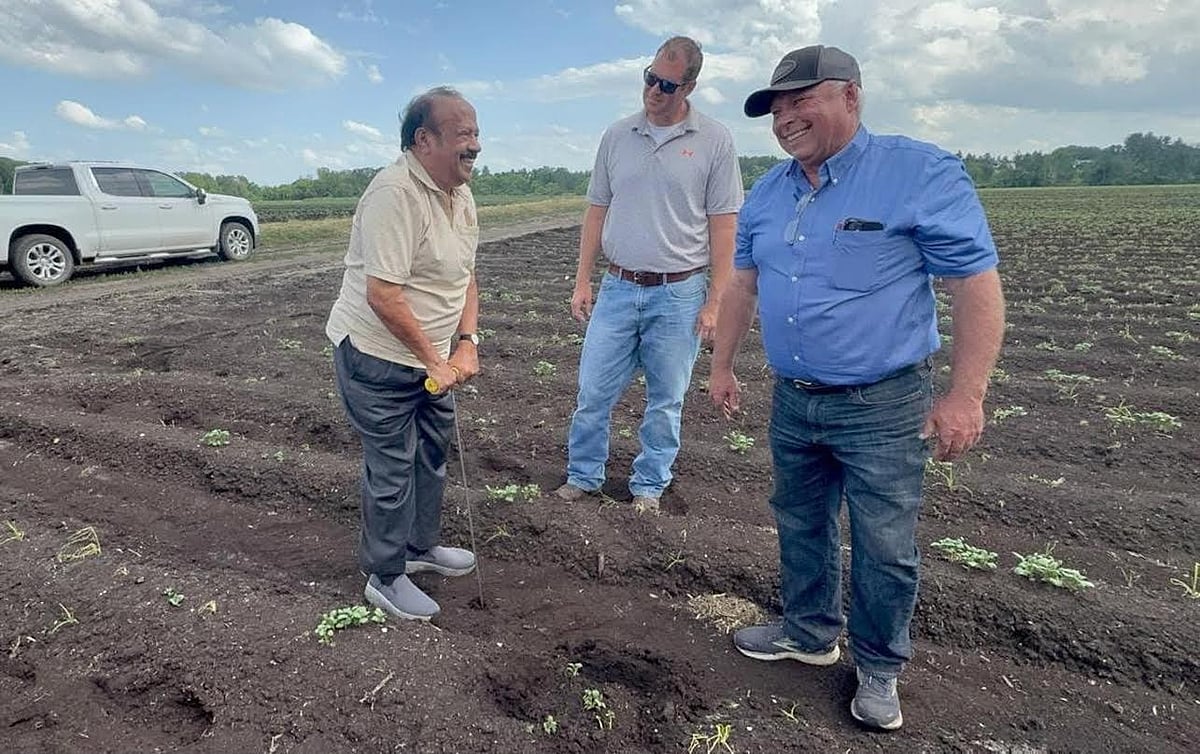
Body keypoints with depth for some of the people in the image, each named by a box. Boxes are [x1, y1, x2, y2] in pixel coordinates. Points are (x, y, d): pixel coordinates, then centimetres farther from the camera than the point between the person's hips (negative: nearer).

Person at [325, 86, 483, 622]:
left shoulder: (461, 194, 6)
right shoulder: (395, 193, -24)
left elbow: (465, 276, 13)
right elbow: (383, 296, -28)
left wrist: (466, 344, 0)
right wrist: (434, 360, -20)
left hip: (431, 358, 9)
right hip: (378, 358, -9)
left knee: (431, 454, 20)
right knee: (392, 468, 2)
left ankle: (421, 546, 41)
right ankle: (385, 577, 21)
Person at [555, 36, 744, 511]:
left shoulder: (714, 141, -2)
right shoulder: (617, 136, 7)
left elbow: (723, 226, -4)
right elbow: (597, 212, 11)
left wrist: (714, 301, -9)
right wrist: (582, 282, 6)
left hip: (679, 294, -2)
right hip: (618, 288, 3)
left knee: (665, 401, 8)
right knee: (593, 392, 6)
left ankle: (648, 488, 25)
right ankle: (583, 477, 25)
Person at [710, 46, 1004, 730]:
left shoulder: (923, 174, -13)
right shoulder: (767, 193, 6)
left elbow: (978, 287, -14)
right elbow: (743, 285, 15)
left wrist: (965, 396, -17)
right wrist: (723, 365, 16)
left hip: (882, 407, -5)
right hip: (793, 402, 6)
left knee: (885, 549, 6)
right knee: (801, 525, 18)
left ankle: (879, 667, 28)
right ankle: (810, 633, 39)